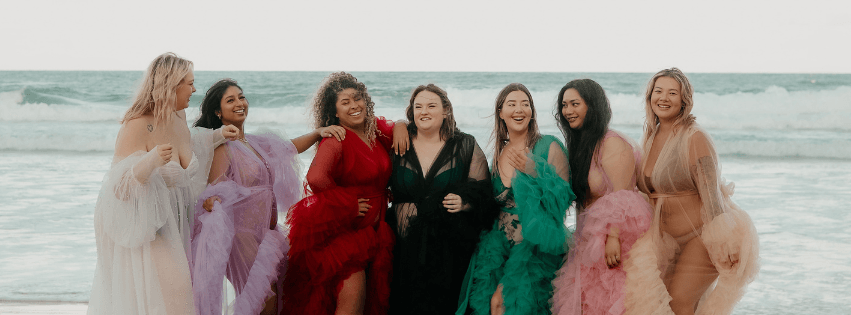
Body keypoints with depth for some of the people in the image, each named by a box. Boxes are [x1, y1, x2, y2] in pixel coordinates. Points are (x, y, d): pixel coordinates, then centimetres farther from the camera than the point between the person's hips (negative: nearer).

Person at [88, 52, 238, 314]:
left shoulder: (178, 120, 1)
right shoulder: (137, 126, -24)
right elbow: (121, 187, -25)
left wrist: (216, 136, 13)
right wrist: (150, 161, -42)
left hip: (165, 223, 8)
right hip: (137, 223, -8)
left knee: (175, 287, 10)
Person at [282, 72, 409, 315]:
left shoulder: (376, 129, 6)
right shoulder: (335, 140, -16)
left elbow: (398, 126, 28)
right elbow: (316, 178, -33)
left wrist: (399, 128, 2)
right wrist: (349, 203, -20)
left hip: (372, 229, 8)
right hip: (342, 229, -8)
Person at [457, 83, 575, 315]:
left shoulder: (549, 147, -4)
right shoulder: (499, 154, 12)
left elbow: (563, 199, -8)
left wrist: (533, 172, -18)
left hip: (536, 247, -4)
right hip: (500, 249, 4)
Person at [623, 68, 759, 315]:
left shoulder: (694, 138, -17)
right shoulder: (651, 137, 7)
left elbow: (711, 193, -23)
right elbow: (647, 189, 17)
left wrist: (721, 244, -28)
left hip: (701, 235, -8)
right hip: (668, 238, 8)